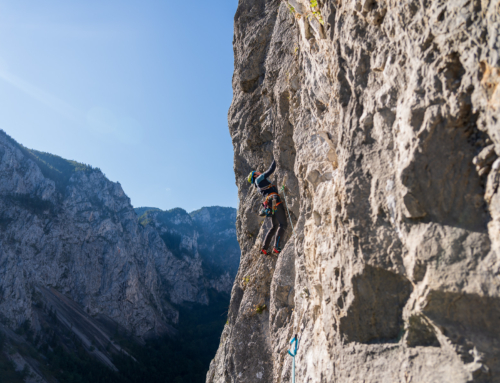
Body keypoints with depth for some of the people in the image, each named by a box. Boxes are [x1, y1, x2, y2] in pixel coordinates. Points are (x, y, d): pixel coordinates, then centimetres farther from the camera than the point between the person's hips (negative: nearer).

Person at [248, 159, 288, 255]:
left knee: (275, 226, 16)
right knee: (283, 224, -9)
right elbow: (271, 170, 0)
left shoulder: (258, 187, 29)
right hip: (274, 200, -9)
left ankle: (264, 248, 13)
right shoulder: (259, 178, 6)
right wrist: (275, 160, 12)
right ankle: (276, 247, -18)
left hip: (270, 204, 9)